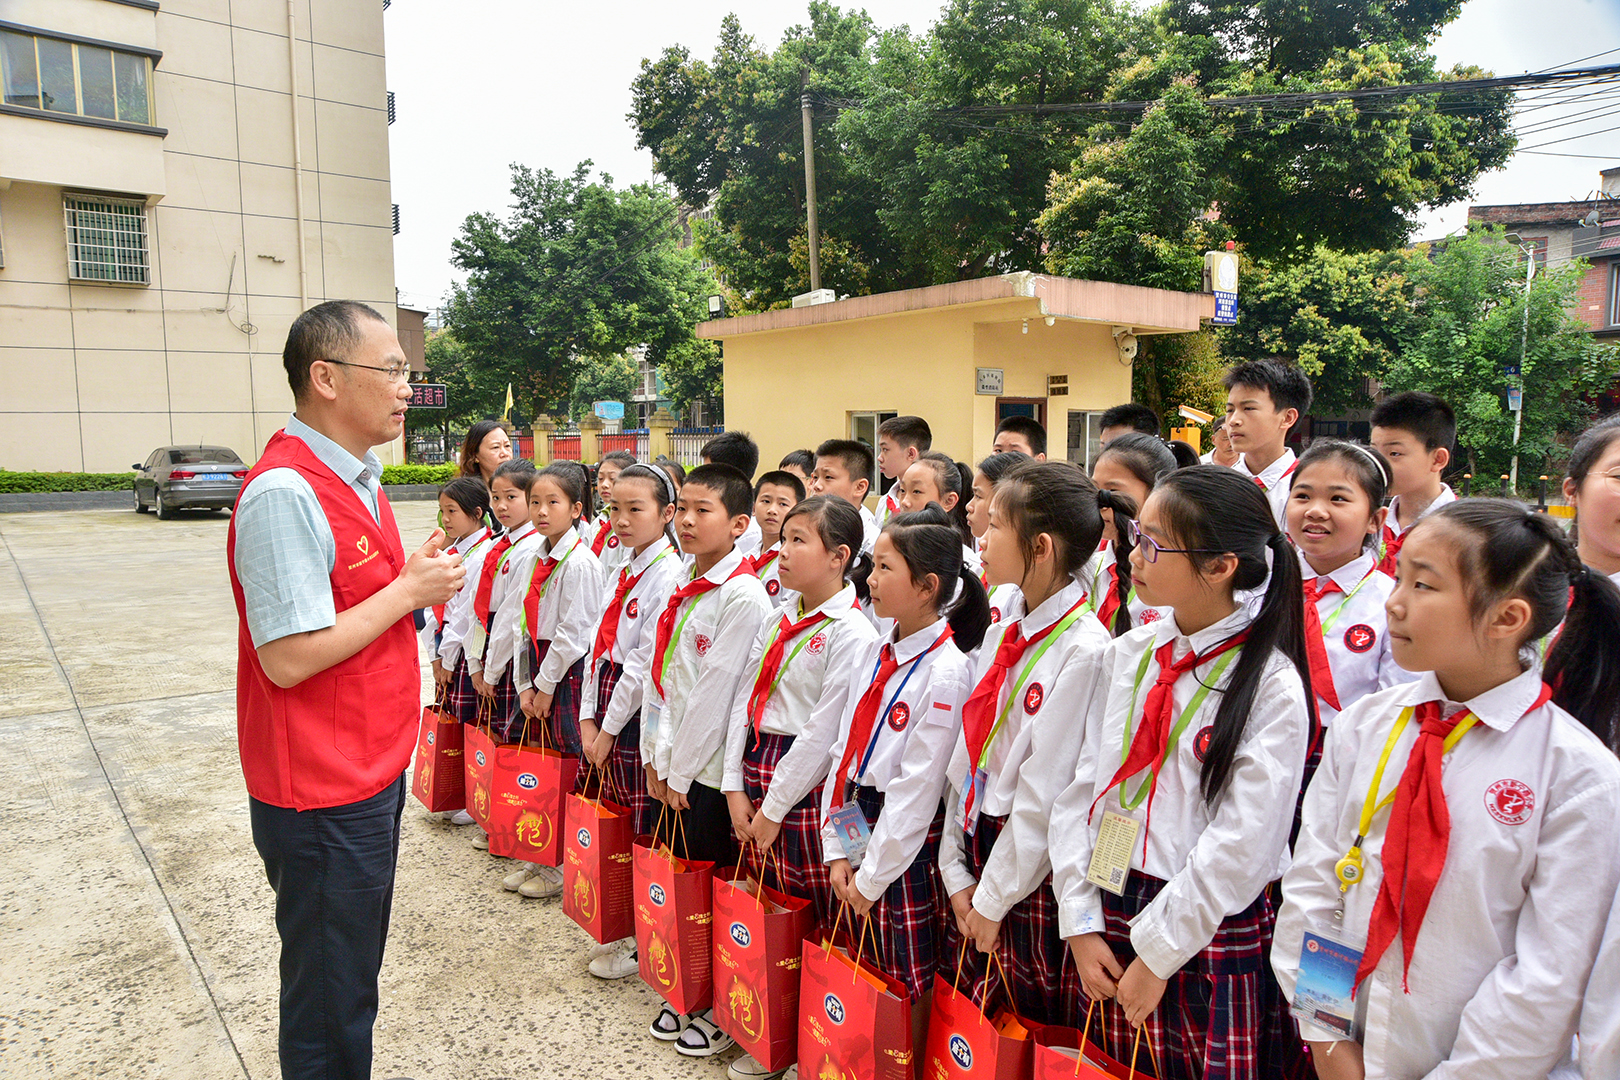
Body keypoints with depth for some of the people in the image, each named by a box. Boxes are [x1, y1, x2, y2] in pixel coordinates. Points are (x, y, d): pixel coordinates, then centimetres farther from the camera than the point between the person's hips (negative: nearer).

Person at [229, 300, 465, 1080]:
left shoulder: (358, 477, 8)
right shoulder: (284, 493, -22)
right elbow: (289, 658, -26)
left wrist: (420, 582, -1)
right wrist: (410, 589, -18)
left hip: (372, 772, 9)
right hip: (322, 791, -9)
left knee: (354, 977, 23)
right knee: (329, 1008, 9)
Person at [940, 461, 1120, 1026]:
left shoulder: (1086, 650, -19)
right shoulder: (1001, 635, 6)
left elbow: (1046, 798, -18)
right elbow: (967, 755, 7)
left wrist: (994, 899, -12)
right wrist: (957, 872, 4)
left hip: (1036, 872, -7)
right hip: (979, 847, 7)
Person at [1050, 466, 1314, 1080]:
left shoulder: (1271, 684, -13)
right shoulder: (1129, 655, 3)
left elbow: (1243, 845, -16)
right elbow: (1081, 789, 3)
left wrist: (1158, 951, -13)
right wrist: (1082, 923, -1)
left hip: (1215, 934, -4)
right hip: (1113, 918, 5)